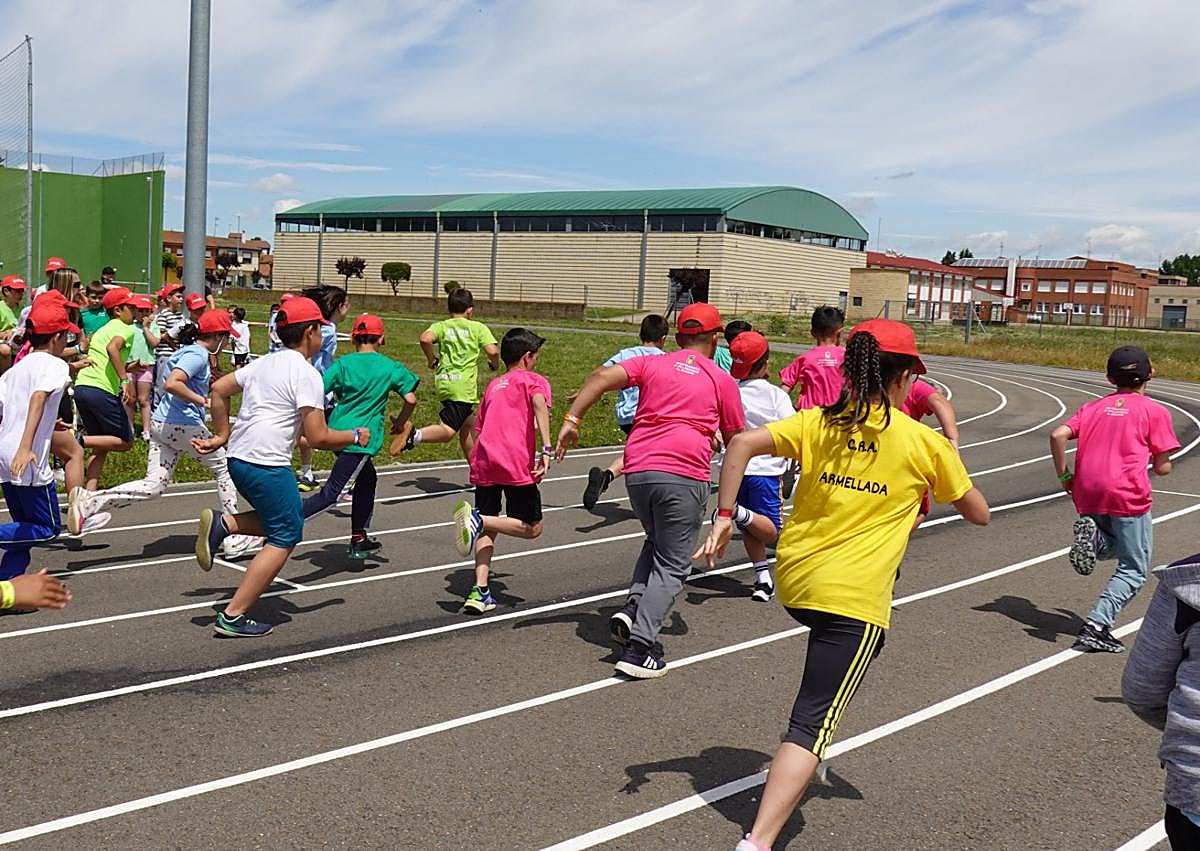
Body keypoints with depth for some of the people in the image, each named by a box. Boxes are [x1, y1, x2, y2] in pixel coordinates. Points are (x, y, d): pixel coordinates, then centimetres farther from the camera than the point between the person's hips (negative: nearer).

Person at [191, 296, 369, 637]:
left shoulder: (263, 363, 15)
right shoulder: (307, 374, -10)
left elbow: (218, 389, 21)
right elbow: (318, 438, -13)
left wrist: (222, 436, 26)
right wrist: (355, 436, 3)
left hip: (238, 458, 9)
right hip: (267, 465, -9)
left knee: (289, 519, 21)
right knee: (285, 537, 1)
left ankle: (222, 523, 2)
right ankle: (233, 617, -1)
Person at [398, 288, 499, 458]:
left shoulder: (441, 326, 11)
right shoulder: (478, 327, 5)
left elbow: (425, 338, -10)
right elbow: (492, 351, -9)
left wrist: (431, 360, 5)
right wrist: (495, 364, 12)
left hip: (443, 384, 6)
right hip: (464, 387, -5)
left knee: (468, 425, 22)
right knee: (447, 431, -12)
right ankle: (415, 435, -37)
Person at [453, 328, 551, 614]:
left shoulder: (493, 385, 26)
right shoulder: (533, 379, 8)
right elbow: (539, 402, -15)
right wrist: (545, 448, -22)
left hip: (483, 462, 6)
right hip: (516, 464, -6)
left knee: (487, 529, 15)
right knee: (532, 528, 4)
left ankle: (480, 592, 1)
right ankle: (479, 519, -18)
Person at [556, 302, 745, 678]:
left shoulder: (651, 364, 15)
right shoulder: (723, 380, 11)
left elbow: (603, 376, -1)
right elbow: (735, 440, 18)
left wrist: (572, 419, -2)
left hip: (637, 471, 4)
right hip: (685, 476, -4)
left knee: (656, 544, 27)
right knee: (672, 566, 3)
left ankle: (632, 608, 6)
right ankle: (638, 650, -8)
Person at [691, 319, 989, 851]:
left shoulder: (817, 423, 6)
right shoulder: (924, 442, 0)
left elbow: (742, 444, -8)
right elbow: (978, 514, 12)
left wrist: (723, 518, -4)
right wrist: (948, 462, 27)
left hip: (793, 581, 5)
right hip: (854, 599, -5)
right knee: (812, 725, -5)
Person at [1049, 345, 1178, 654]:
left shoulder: (1093, 407, 14)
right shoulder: (1155, 411, 4)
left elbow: (1058, 436, 0)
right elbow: (1162, 467, 2)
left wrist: (1064, 476, 8)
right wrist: (1163, 464, 25)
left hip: (1087, 495, 5)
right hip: (1127, 495, -5)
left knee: (1115, 546, 29)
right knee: (1134, 570, 5)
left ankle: (1089, 535, -6)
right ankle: (1096, 627, -11)